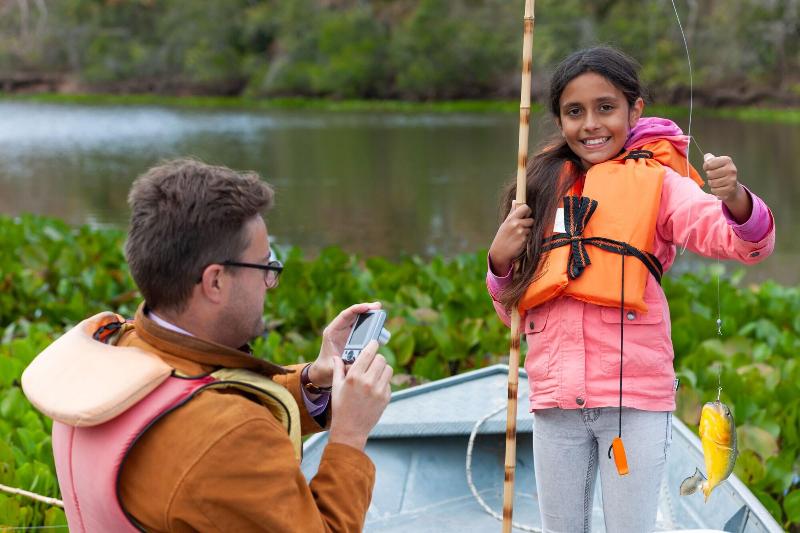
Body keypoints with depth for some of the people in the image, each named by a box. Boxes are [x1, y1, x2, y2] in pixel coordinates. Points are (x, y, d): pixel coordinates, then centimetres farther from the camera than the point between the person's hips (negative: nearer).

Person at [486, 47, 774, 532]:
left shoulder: (656, 181, -1)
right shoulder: (546, 189, 11)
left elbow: (747, 243, -16)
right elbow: (512, 309, 16)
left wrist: (735, 199, -37)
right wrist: (500, 260, -3)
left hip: (634, 399, -4)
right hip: (555, 397, 4)